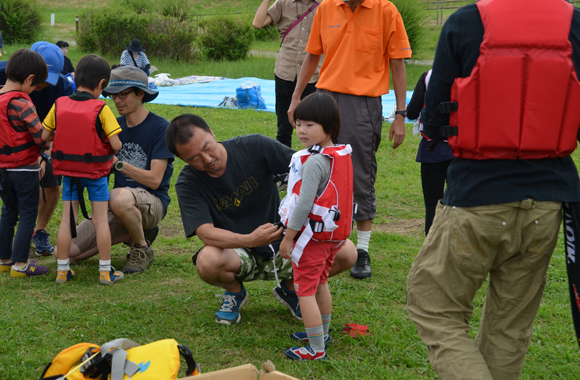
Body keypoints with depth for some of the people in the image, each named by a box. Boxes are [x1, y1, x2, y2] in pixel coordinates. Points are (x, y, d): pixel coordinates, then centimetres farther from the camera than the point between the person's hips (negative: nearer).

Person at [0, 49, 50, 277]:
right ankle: (20, 264, 4)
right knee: (28, 215, 2)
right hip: (24, 168, -7)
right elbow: (40, 136, -21)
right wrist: (47, 147, -2)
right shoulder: (21, 103, -21)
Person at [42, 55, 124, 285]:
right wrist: (112, 150, 5)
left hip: (68, 171, 3)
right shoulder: (101, 109, -15)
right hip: (96, 171, -3)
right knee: (100, 219, 5)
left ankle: (62, 270, 14)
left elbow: (45, 136, -1)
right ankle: (105, 271, 10)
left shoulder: (59, 104, -4)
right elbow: (115, 144, -18)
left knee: (67, 219, 9)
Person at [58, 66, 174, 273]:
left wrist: (117, 162, -23)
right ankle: (133, 234, 11)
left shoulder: (160, 127, -8)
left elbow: (155, 180, -15)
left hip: (152, 203, -6)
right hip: (119, 208, 6)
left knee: (120, 198, -42)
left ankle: (142, 249, -12)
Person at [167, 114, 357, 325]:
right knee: (207, 261, -36)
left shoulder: (254, 147, -14)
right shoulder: (187, 184, -14)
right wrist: (249, 240, -43)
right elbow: (206, 233, -25)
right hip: (238, 255, -1)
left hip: (281, 244, 1)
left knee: (346, 253, -20)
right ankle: (235, 292, 2)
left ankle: (290, 288, 10)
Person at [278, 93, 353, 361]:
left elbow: (304, 203, -25)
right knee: (320, 283, 25)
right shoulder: (343, 156, 5)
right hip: (333, 234, 9)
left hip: (312, 234, -9)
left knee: (305, 290, -1)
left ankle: (316, 349, 0)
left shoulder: (316, 161, -23)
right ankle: (322, 332, 41)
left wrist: (288, 237, -17)